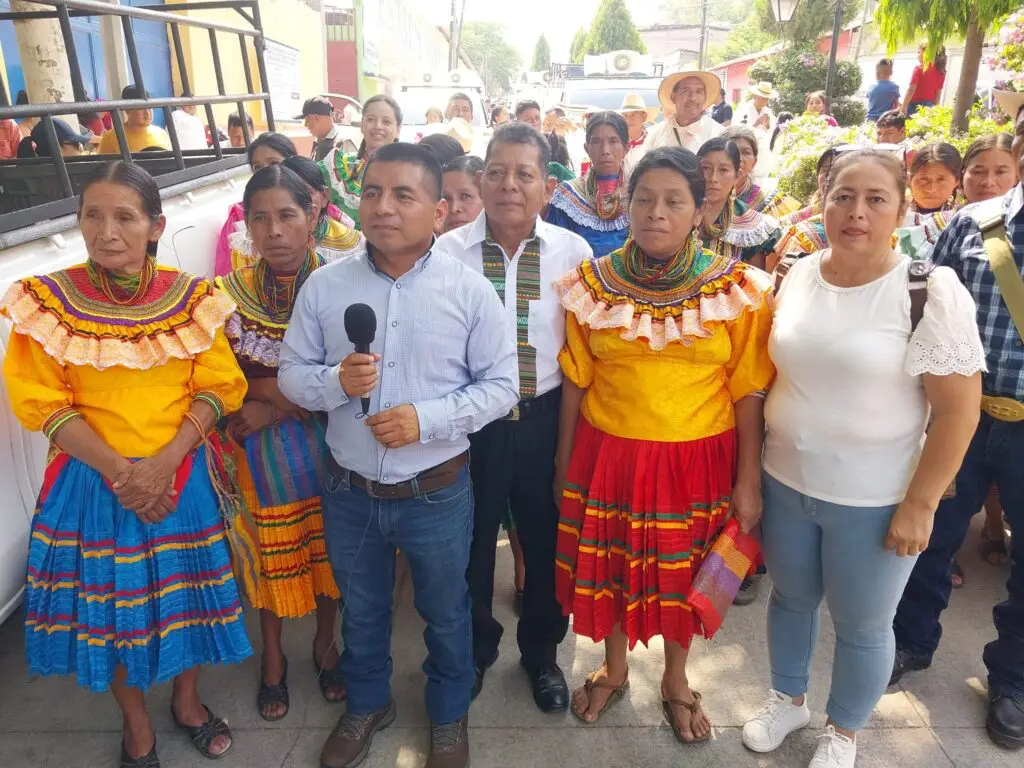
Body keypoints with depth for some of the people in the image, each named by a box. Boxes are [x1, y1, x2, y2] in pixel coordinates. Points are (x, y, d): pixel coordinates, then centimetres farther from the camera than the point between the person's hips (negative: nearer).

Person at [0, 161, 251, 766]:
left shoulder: (191, 297, -4)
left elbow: (218, 387, -5)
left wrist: (164, 463, -16)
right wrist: (119, 471, -16)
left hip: (184, 476, 1)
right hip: (93, 480, 0)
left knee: (187, 590, 13)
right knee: (110, 601, 12)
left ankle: (188, 699, 41)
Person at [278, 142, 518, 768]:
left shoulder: (470, 289, -12)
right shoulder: (324, 285, -5)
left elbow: (501, 385, -9)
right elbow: (291, 373, 1)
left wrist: (425, 419, -22)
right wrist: (336, 381, -22)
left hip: (437, 493, -2)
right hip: (349, 491, 3)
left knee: (445, 612, 20)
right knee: (361, 610, 25)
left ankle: (449, 716, 49)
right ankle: (367, 704, 54)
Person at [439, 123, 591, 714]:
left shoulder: (573, 253, -6)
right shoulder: (447, 252, -7)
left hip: (544, 417, 1)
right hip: (470, 418, 0)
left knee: (546, 541, 17)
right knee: (470, 542, 18)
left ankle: (541, 652, 45)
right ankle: (475, 647, 47)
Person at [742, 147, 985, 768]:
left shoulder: (930, 291, -15)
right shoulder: (798, 276, 0)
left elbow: (958, 409, -14)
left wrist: (919, 505, -15)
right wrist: (756, 464, 9)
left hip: (872, 500, -4)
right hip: (785, 482, 4)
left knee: (862, 625, 14)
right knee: (790, 597, 22)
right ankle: (788, 699, 47)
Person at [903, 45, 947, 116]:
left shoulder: (919, 69, -7)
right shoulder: (940, 71, 10)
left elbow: (911, 91, -12)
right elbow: (938, 95, 11)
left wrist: (902, 109, -11)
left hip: (916, 106, -6)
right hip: (929, 107, 6)